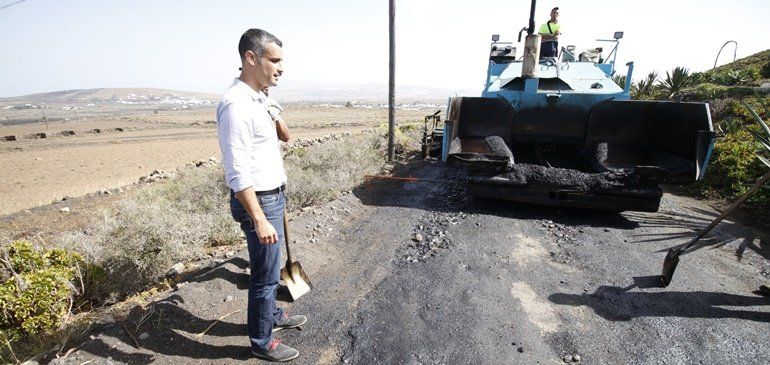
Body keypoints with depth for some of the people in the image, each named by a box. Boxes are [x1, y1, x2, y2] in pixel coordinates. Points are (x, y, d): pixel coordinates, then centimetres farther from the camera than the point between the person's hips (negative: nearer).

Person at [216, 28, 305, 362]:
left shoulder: (257, 99, 9)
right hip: (259, 202, -10)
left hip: (272, 197, 10)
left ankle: (272, 315, 44)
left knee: (268, 268, 24)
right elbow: (238, 173, -26)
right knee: (265, 274, 4)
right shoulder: (236, 104, -21)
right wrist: (260, 220, -26)